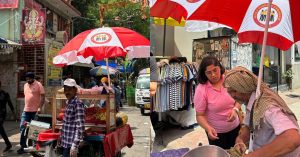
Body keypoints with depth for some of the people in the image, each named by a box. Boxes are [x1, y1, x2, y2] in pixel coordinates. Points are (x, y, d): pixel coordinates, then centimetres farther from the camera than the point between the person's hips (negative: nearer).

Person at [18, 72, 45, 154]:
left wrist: (39, 107, -18)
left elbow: (42, 97, -11)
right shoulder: (25, 85, 11)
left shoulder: (38, 85, -8)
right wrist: (26, 106, 17)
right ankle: (23, 146, 10)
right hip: (26, 110, 6)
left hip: (35, 111, -5)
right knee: (22, 127, 1)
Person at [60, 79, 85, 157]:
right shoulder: (69, 102, 10)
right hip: (66, 142, 9)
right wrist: (62, 139, 19)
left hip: (71, 143, -9)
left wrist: (74, 146, -27)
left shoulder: (78, 104, -17)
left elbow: (80, 127, -23)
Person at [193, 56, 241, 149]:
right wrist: (208, 128, -33)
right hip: (216, 131, -3)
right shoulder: (201, 90, -19)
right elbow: (200, 115, -16)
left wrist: (235, 109, -18)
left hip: (235, 127, 3)